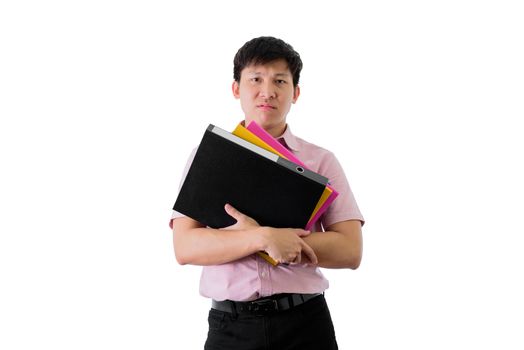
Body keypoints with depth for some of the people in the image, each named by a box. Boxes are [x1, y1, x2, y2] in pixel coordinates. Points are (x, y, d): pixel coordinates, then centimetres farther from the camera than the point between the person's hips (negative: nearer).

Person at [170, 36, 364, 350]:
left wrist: (251, 238, -14)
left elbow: (350, 251, -6)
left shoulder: (321, 161, 3)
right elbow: (185, 247, -6)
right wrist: (263, 238, -21)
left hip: (305, 324, 0)